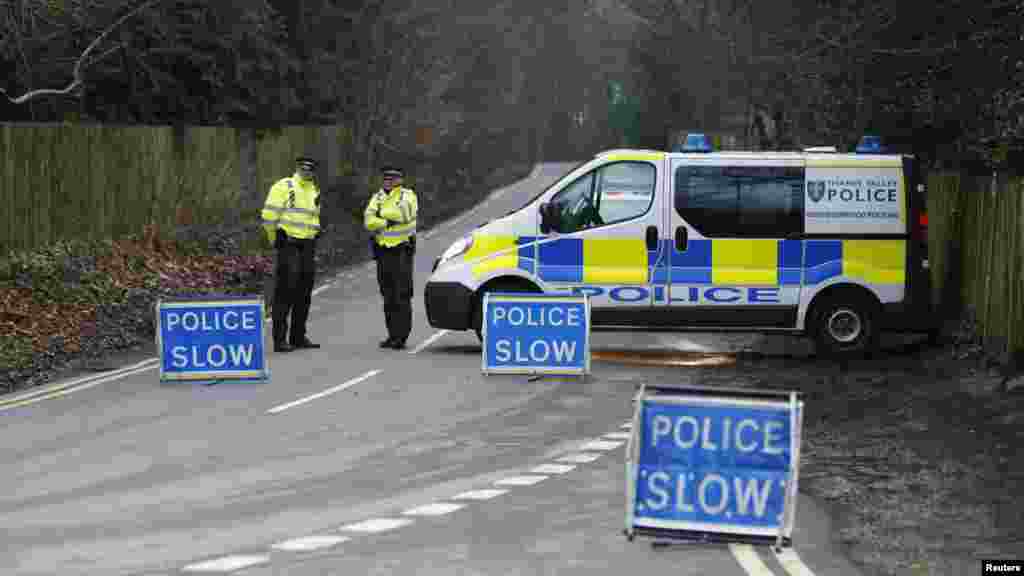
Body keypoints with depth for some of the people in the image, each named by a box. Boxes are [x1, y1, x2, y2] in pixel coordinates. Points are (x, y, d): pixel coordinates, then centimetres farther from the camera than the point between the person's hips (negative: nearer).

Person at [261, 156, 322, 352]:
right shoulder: (283, 187, -7)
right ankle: (280, 339, -7)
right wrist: (274, 239, -2)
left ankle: (298, 336, 18)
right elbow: (269, 215, -8)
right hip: (288, 245, -7)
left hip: (307, 246, 7)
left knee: (304, 292, 9)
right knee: (285, 291, -9)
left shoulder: (314, 191, 15)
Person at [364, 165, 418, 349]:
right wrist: (389, 221, -18)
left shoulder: (407, 196, -1)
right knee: (388, 296, 8)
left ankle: (401, 336, -9)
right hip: (383, 251, 5)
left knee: (402, 295, -9)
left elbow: (404, 213, -22)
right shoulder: (377, 198, 12)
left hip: (402, 250, -5)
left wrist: (382, 213, -10)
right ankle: (393, 335, 14)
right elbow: (369, 221, -4)